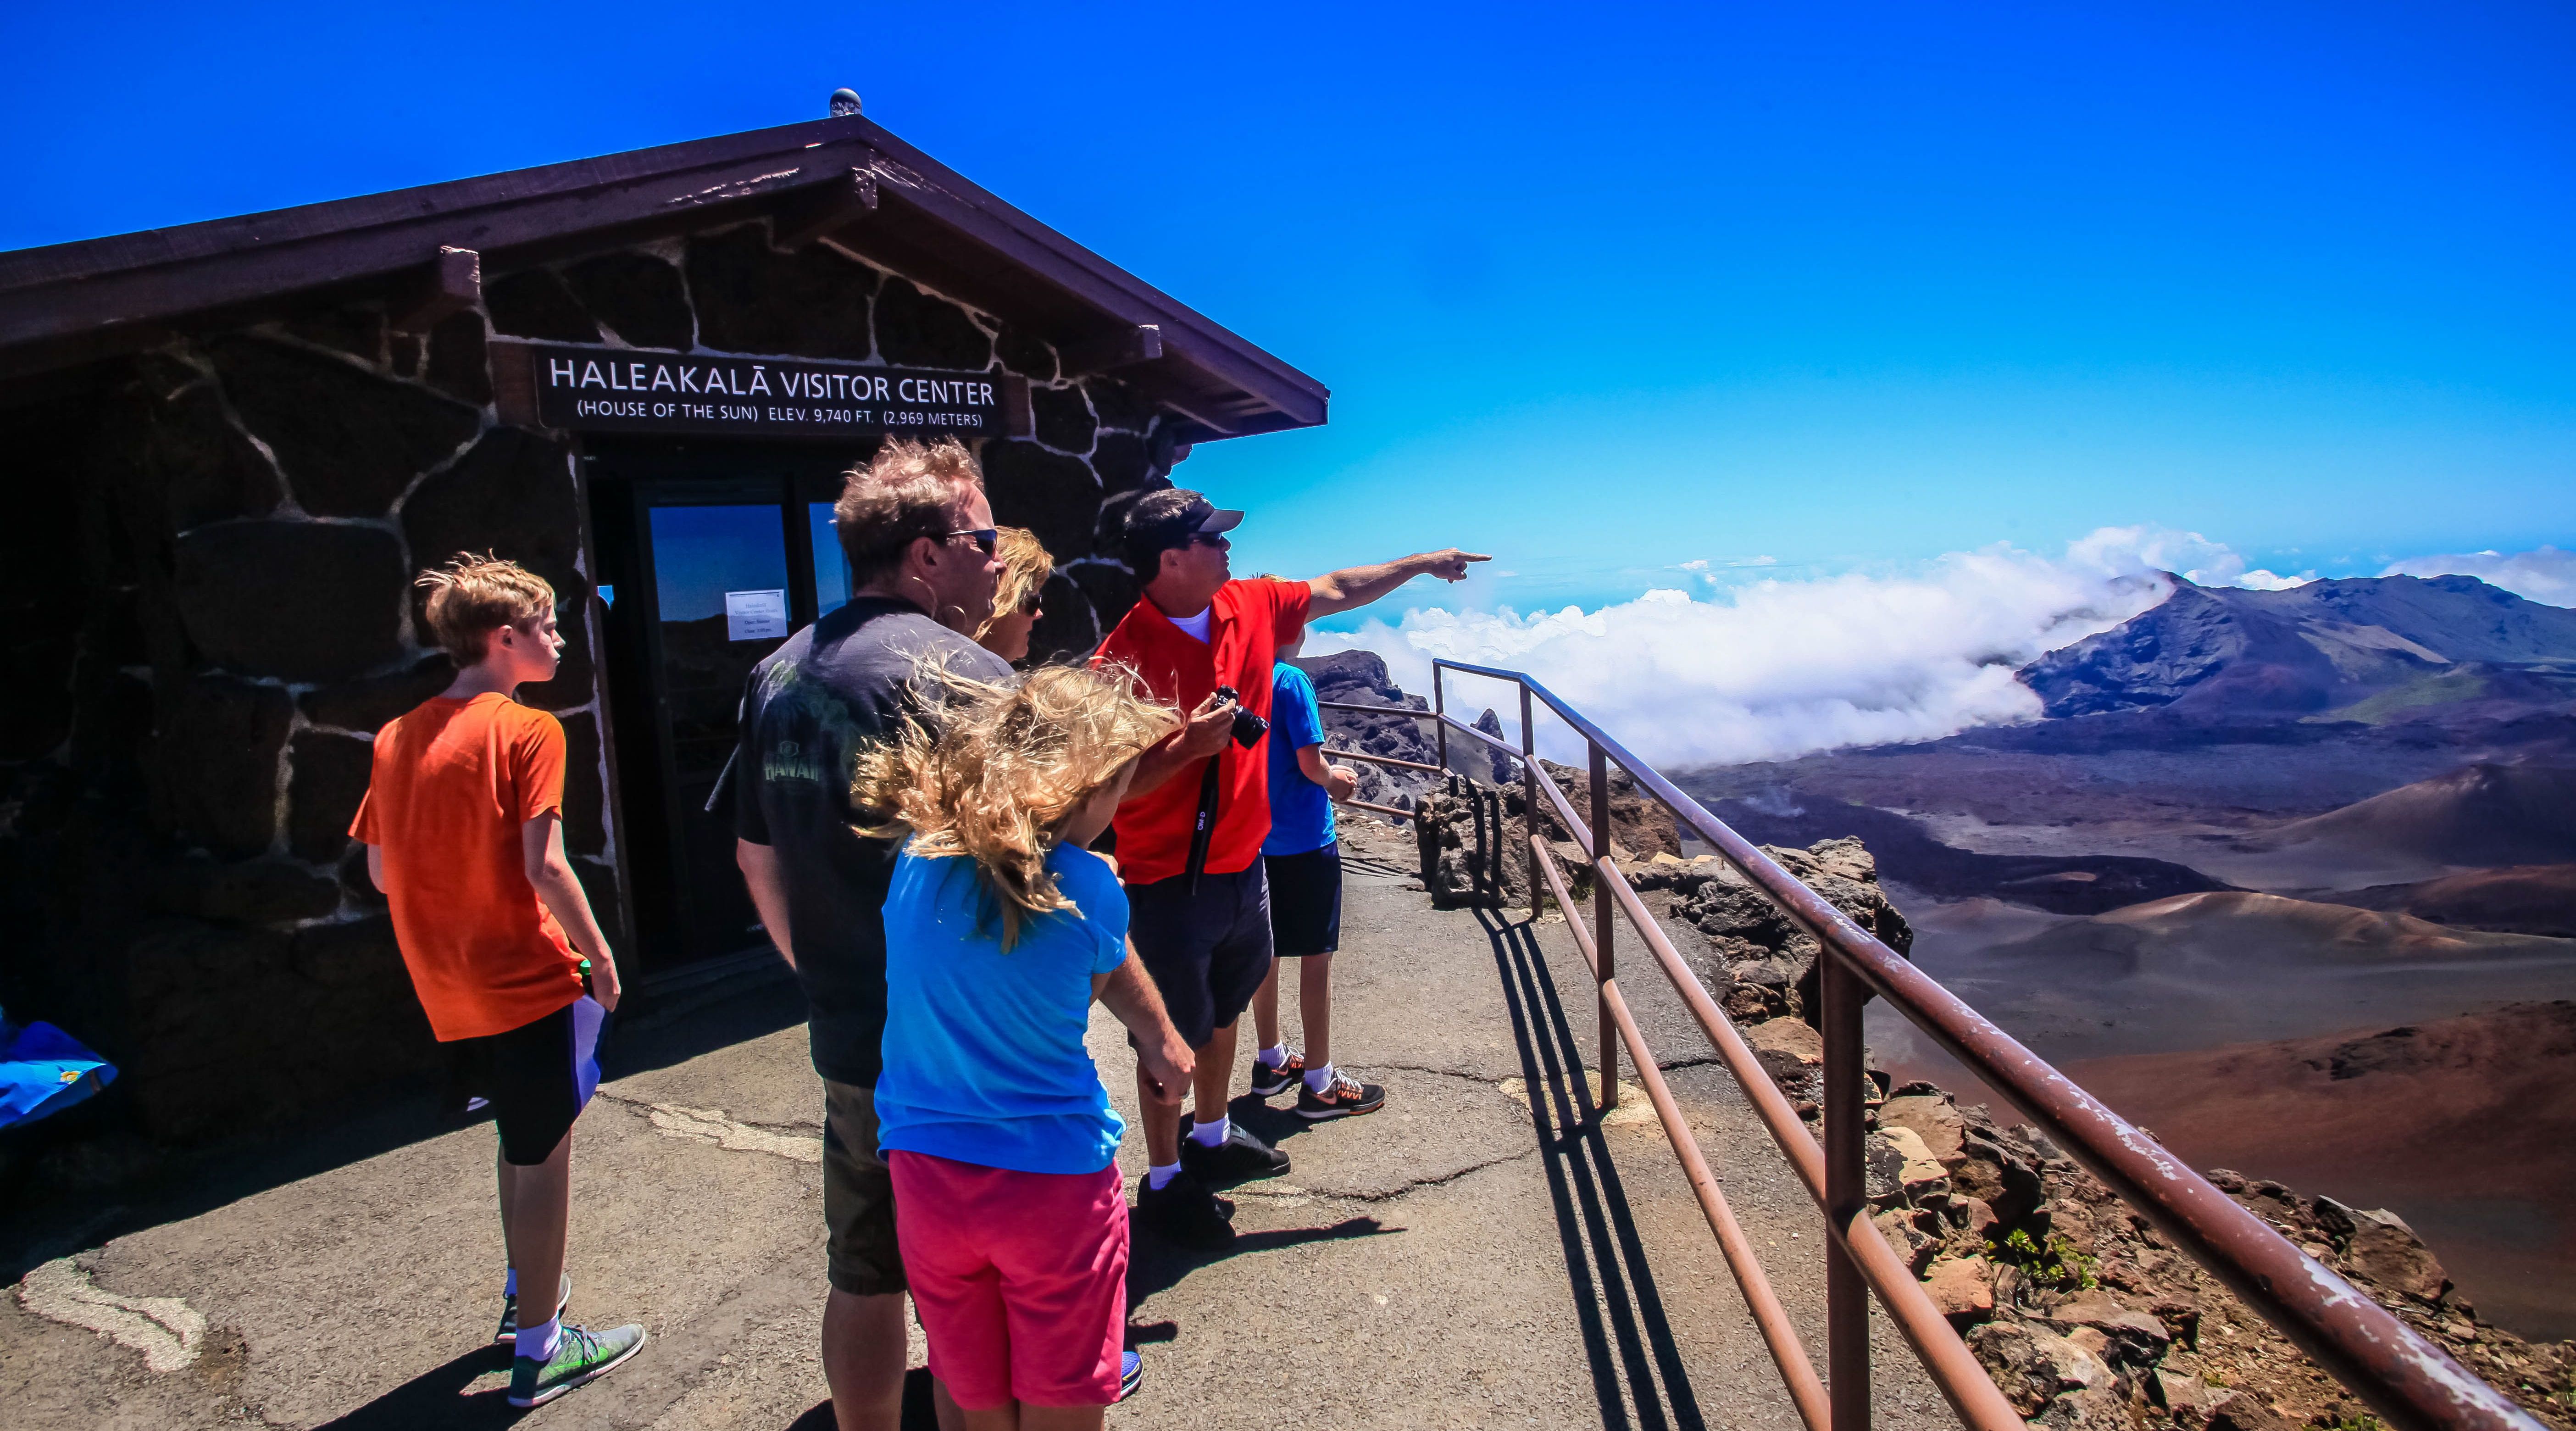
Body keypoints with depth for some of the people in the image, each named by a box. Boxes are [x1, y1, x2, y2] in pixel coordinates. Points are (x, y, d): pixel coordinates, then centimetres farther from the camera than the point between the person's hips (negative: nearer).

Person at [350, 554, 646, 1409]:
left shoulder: (397, 737, 7)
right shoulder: (527, 733, -15)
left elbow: (381, 871, 9)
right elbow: (544, 867, -20)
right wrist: (599, 956, -10)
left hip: (448, 990, 8)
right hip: (526, 981, -7)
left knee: (520, 1141, 25)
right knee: (543, 1157, 5)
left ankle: (523, 1297, 40)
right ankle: (540, 1351, 16)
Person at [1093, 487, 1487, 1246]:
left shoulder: (1251, 606, -2)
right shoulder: (1125, 657, -23)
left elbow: (1335, 591, 15)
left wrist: (1420, 564, 20)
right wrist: (1189, 747, -31)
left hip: (1241, 865, 7)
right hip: (1169, 884, -7)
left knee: (1223, 1013, 25)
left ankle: (1212, 1136, 47)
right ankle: (1165, 1181, 27)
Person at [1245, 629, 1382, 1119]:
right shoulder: (1291, 681, -17)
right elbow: (1311, 764, -19)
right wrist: (1335, 779, 2)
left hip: (1256, 836, 7)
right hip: (1305, 839, -7)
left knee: (1266, 950, 17)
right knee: (1316, 957, 2)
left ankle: (1271, 1061, 30)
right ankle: (1319, 1084, 10)